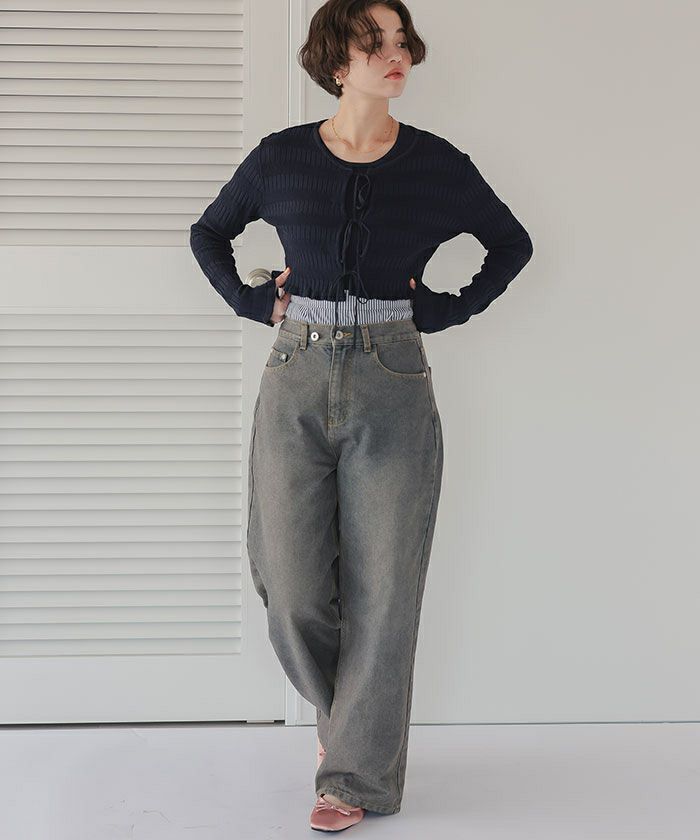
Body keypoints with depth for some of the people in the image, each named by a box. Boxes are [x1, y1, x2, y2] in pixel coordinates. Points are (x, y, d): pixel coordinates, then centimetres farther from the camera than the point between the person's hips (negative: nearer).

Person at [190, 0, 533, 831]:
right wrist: (251, 300, 5)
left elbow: (512, 243, 15)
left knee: (381, 588, 2)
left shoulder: (437, 164, 1)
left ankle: (357, 771, 17)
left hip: (393, 390, -1)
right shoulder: (280, 159, 3)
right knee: (292, 586, 2)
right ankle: (338, 704, 34)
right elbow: (208, 233, 19)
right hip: (296, 381, 1)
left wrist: (452, 308, 4)